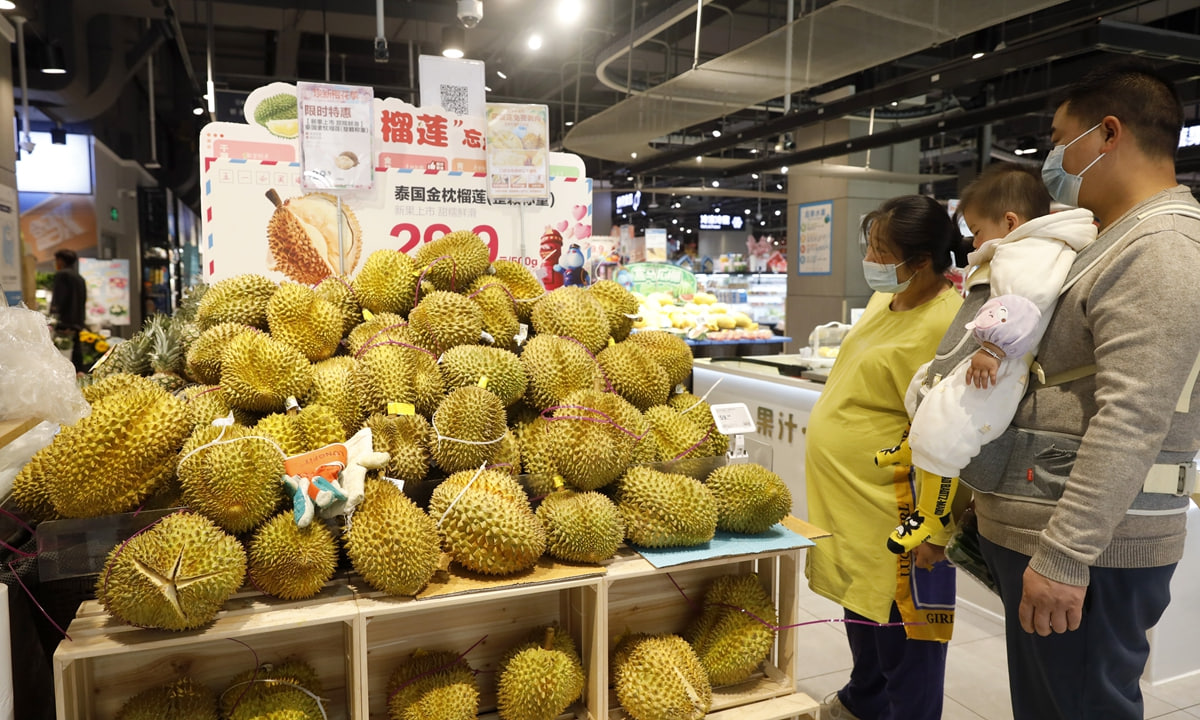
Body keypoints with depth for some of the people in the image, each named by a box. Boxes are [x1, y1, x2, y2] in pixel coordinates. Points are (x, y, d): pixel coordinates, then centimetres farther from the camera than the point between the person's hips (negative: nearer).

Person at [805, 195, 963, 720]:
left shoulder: (944, 323, -23)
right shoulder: (884, 299, 6)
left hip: (890, 510, -9)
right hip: (849, 497, 10)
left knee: (899, 629, 8)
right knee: (860, 605, 26)